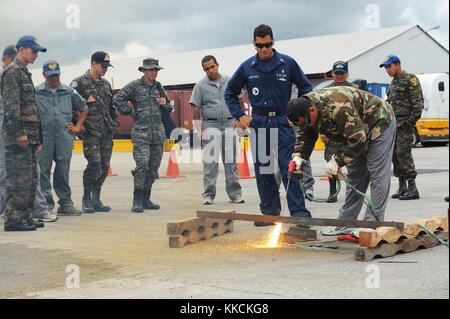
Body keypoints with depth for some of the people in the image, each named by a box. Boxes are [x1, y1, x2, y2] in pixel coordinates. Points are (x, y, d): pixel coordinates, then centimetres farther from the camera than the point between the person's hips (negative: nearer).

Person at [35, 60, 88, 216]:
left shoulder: (69, 92, 10)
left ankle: (66, 204, 12)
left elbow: (84, 108, 20)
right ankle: (46, 204, 4)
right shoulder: (36, 92, 2)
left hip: (64, 137, 2)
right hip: (44, 137, -2)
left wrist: (78, 127, 14)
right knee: (43, 170, -2)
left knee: (63, 172, 6)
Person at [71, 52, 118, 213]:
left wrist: (114, 123, 16)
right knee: (94, 163, -15)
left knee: (104, 165, 4)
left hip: (107, 132, 7)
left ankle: (96, 199, 14)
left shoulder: (106, 84, 18)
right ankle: (86, 199, -1)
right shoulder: (80, 83, -2)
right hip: (91, 131, -6)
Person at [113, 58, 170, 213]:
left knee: (154, 167, 7)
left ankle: (146, 199, 16)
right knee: (142, 164, -16)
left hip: (158, 133, 6)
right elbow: (117, 100, -8)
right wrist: (132, 112, -7)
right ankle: (137, 201, -10)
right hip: (141, 132, -6)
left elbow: (168, 109, 24)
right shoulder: (134, 86, -2)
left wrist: (165, 104, 2)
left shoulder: (159, 87, 15)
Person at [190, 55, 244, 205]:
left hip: (229, 125, 3)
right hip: (210, 125, -2)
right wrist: (199, 130, -6)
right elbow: (196, 110, 0)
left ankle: (235, 194, 11)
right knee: (210, 161, -4)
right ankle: (208, 195, 2)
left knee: (231, 161, 5)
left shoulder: (229, 81, 8)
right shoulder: (201, 86, 0)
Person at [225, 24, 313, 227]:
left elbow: (306, 88, 9)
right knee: (262, 169, 6)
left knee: (289, 168, -9)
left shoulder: (287, 63, 1)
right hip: (258, 123, 3)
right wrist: (239, 116, 6)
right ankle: (270, 212, 16)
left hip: (283, 122, -3)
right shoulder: (247, 67, 5)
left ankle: (299, 212, -7)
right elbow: (230, 93, 17)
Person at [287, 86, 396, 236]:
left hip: (380, 122, -9)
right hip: (358, 128, 9)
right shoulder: (305, 108, -11)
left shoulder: (338, 107, -39)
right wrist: (298, 156, -17)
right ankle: (345, 223, 13)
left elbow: (357, 138, -35)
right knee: (355, 175, 10)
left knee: (377, 175, -13)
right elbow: (306, 136, 0)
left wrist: (338, 160, -32)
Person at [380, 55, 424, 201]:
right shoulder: (394, 82, 20)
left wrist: (413, 118, -18)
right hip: (394, 123, 9)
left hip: (405, 122, -9)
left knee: (404, 153, -13)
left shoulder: (410, 79, -6)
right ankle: (402, 187, 15)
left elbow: (418, 101, -12)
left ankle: (412, 189, -11)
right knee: (395, 155, 8)